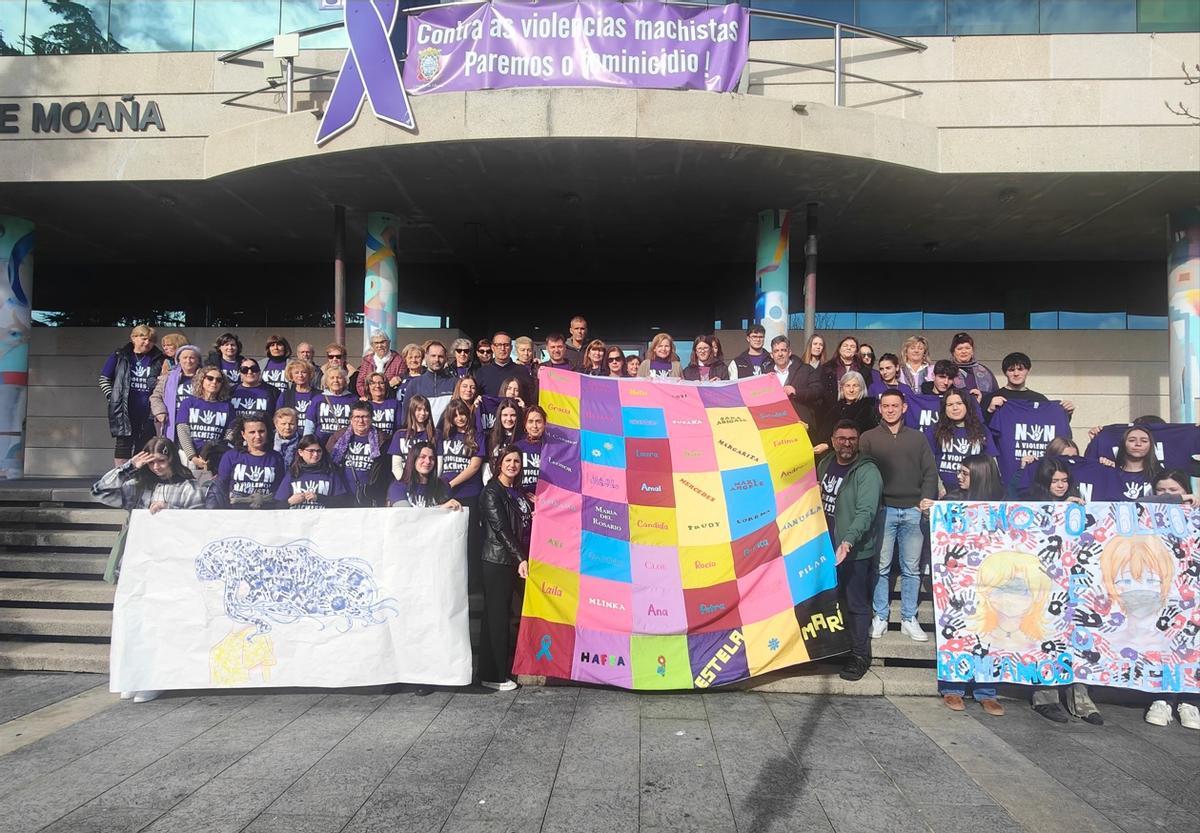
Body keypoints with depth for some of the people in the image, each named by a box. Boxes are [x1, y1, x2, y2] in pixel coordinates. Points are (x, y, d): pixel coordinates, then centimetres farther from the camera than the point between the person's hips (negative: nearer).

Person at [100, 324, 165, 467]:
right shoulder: (119, 356, 4)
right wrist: (112, 398, 1)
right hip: (124, 412, -1)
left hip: (147, 413, 1)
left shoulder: (158, 359, 5)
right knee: (123, 446, 2)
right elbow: (104, 379, 10)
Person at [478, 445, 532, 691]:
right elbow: (500, 529, -16)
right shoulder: (492, 492, -8)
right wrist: (520, 559, -20)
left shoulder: (517, 491, 16)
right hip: (497, 561, -7)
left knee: (506, 615, 10)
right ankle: (493, 676, 4)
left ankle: (504, 669, 18)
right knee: (496, 616, -3)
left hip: (515, 560, 7)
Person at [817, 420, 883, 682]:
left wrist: (848, 541, -38)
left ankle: (860, 655, 17)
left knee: (856, 603, 3)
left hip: (855, 550, -7)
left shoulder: (867, 472, -16)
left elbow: (866, 512, -26)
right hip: (827, 545, 7)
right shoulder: (825, 464, 6)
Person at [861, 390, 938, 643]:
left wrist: (927, 499, -5)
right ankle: (880, 618, 8)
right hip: (883, 509, -2)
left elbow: (930, 472, 10)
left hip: (913, 510, 2)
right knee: (881, 567, 0)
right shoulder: (868, 438, 8)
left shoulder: (918, 438, 14)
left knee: (911, 568, 5)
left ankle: (909, 619, 13)